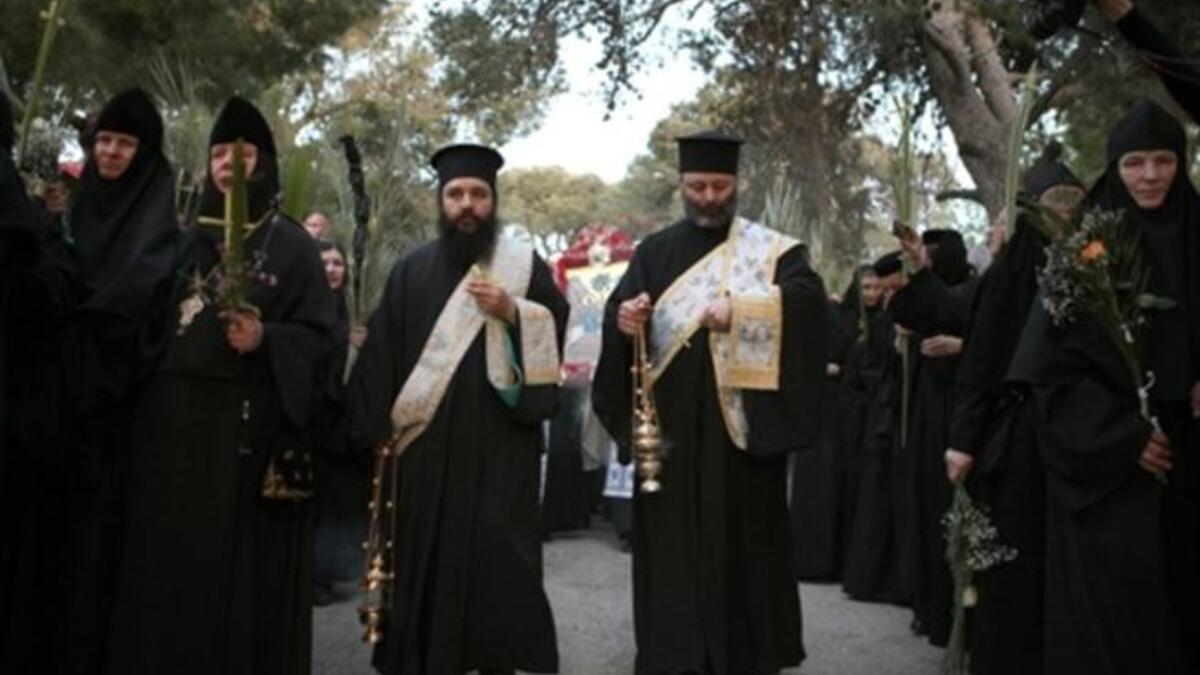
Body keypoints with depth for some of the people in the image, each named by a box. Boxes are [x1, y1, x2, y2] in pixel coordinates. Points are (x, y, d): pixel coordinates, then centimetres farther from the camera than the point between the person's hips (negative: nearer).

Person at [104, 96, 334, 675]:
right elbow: (151, 323, 16)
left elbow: (319, 336, -3)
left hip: (249, 426, -4)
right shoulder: (188, 240, 16)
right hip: (173, 421, 4)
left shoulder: (293, 245, 4)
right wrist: (143, 398, 3)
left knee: (239, 565, -3)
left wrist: (263, 339, -20)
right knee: (168, 563, 5)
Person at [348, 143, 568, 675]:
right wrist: (379, 430, -2)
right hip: (425, 443, 2)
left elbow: (555, 332, 3)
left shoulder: (525, 264, 8)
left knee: (498, 556, -4)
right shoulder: (411, 271, 11)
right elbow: (380, 354, 6)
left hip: (499, 444, -1)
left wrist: (511, 310, -14)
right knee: (426, 559, 3)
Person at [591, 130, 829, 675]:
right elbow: (617, 311, 5)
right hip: (669, 424, 2)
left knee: (741, 539, 2)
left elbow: (810, 298, -12)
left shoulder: (770, 249, 5)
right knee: (671, 543, 5)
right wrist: (624, 321, -19)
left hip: (740, 422, -2)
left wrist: (741, 310, -25)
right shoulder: (655, 252, 13)